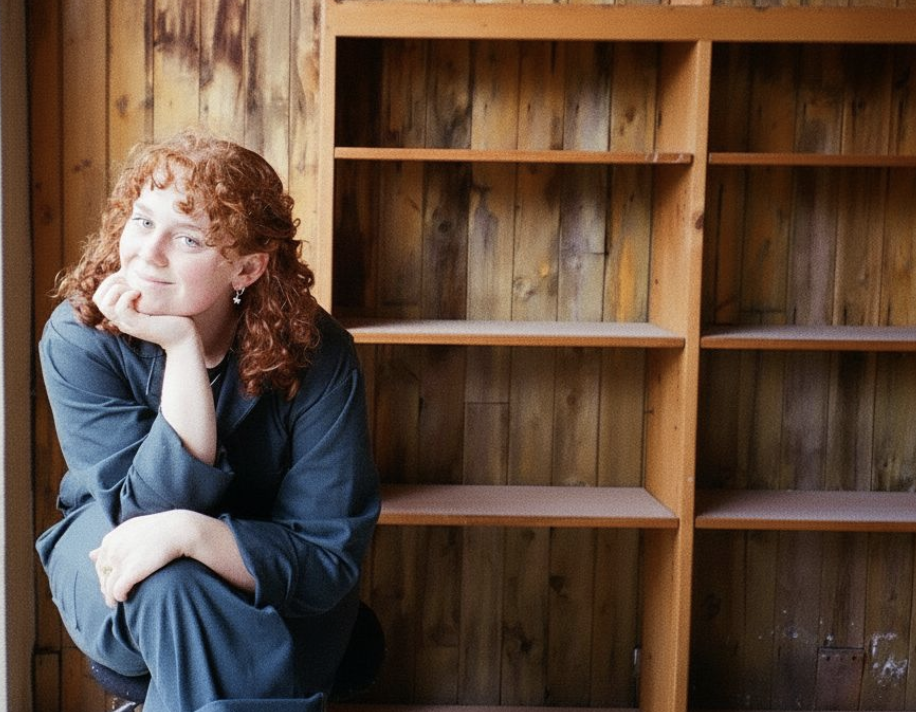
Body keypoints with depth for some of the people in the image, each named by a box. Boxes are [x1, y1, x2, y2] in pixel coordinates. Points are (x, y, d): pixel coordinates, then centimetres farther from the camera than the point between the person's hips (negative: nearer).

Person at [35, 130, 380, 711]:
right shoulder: (78, 337, -20)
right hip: (115, 553, 1)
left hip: (268, 595, 0)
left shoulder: (315, 353, -22)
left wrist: (190, 532, -40)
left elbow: (330, 555, -23)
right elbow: (154, 509, -26)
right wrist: (183, 349, -35)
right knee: (168, 585, -33)